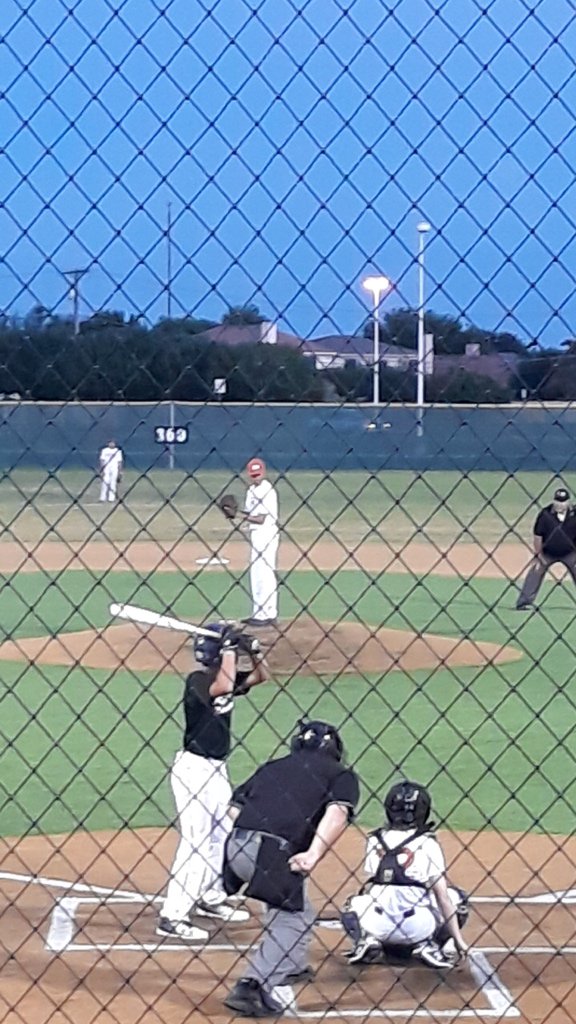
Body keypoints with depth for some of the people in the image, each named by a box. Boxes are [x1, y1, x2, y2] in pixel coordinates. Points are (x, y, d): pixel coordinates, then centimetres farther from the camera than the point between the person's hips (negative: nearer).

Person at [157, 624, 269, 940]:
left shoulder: (223, 676, 7)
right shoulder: (197, 680, -17)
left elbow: (261, 676, 17)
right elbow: (223, 687, -37)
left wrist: (252, 649, -2)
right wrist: (230, 648, -27)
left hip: (216, 768, 10)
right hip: (194, 769, -9)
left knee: (222, 835, 21)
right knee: (195, 842, -12)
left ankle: (210, 898, 38)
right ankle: (172, 917, -11)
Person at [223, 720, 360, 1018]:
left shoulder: (274, 766, 28)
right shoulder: (341, 774, 15)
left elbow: (235, 806, 20)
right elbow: (337, 812, -6)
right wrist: (315, 854, -17)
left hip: (237, 846, 6)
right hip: (274, 854, -6)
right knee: (295, 919, 7)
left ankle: (289, 967, 38)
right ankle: (254, 987, -9)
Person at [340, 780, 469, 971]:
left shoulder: (375, 840, 8)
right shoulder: (427, 843, 0)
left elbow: (371, 885, 11)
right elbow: (442, 896, -2)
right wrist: (458, 940, 0)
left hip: (376, 925, 3)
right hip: (418, 926, -2)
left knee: (353, 906, 35)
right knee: (456, 898, 21)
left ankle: (366, 941, 4)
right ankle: (428, 946, 1)